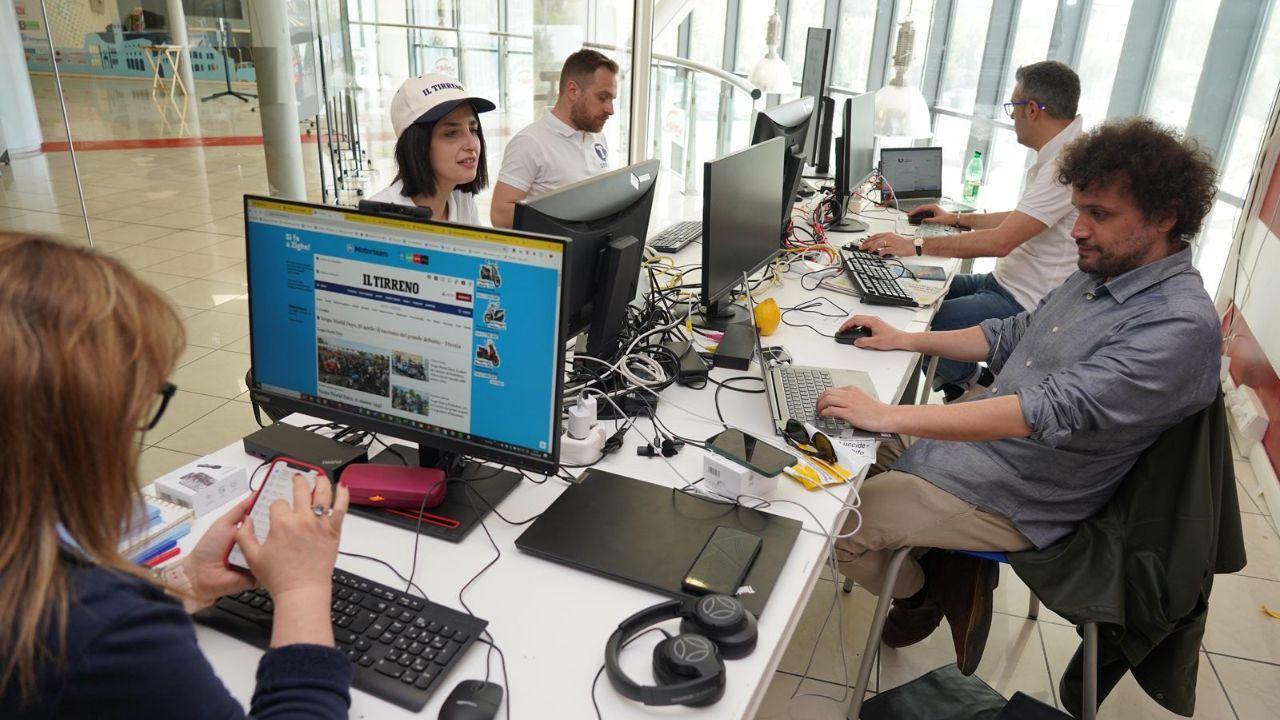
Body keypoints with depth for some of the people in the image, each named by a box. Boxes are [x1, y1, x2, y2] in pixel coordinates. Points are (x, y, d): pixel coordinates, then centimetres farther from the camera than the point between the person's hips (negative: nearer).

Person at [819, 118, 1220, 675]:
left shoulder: (1180, 325, -26)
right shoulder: (1099, 273, 4)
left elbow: (1050, 410, -36)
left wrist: (886, 416, -38)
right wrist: (904, 340, 6)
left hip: (1014, 496, -9)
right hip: (980, 436, 10)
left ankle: (923, 595, 19)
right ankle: (948, 565, 16)